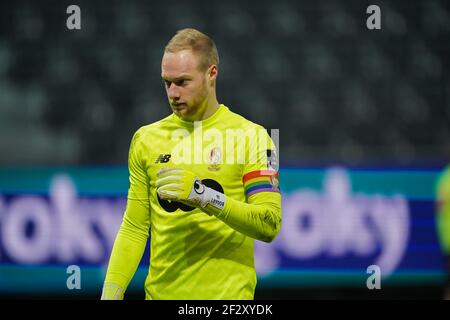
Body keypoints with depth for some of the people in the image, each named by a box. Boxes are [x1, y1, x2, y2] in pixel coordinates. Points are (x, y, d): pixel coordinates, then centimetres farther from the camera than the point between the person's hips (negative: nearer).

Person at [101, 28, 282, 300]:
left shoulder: (252, 136, -4)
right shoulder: (146, 138, 8)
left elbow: (269, 225, -13)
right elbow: (134, 228, 9)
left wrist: (203, 196, -24)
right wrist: (112, 289, -3)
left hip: (227, 292, -3)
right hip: (161, 292, 3)